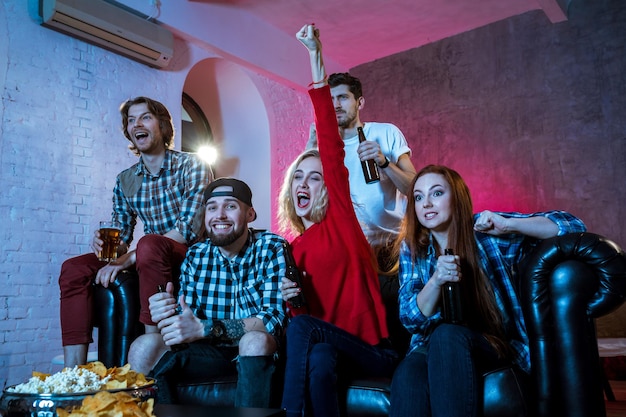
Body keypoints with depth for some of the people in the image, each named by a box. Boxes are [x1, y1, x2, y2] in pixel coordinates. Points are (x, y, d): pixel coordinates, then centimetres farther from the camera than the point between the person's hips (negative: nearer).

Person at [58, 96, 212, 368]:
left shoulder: (191, 166, -6)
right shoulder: (125, 181, 11)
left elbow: (190, 228, -19)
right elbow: (121, 236, 13)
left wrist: (128, 258, -21)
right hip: (152, 260, 6)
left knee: (149, 244, -36)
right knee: (73, 268, -8)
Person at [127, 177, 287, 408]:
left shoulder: (273, 248, -13)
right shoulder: (196, 255, 0)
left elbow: (275, 320, -23)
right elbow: (187, 320, -1)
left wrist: (204, 328, -31)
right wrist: (168, 318, -25)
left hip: (261, 352, -3)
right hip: (213, 350, 4)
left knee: (254, 340, -35)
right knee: (144, 347, -16)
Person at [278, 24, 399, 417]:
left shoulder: (340, 216, 0)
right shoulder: (292, 251, 13)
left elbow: (332, 145, -8)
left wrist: (316, 54, -12)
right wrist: (290, 299, -11)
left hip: (374, 350, -3)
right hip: (324, 349, 3)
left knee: (303, 327, -29)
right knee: (319, 362, -32)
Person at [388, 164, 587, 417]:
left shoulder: (485, 230, -6)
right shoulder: (412, 248, 1)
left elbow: (572, 226, -9)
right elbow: (409, 318, -7)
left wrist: (508, 225, -25)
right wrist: (436, 281, -26)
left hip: (494, 344, -1)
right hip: (433, 346, 1)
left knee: (447, 334, -35)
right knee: (407, 374, -34)